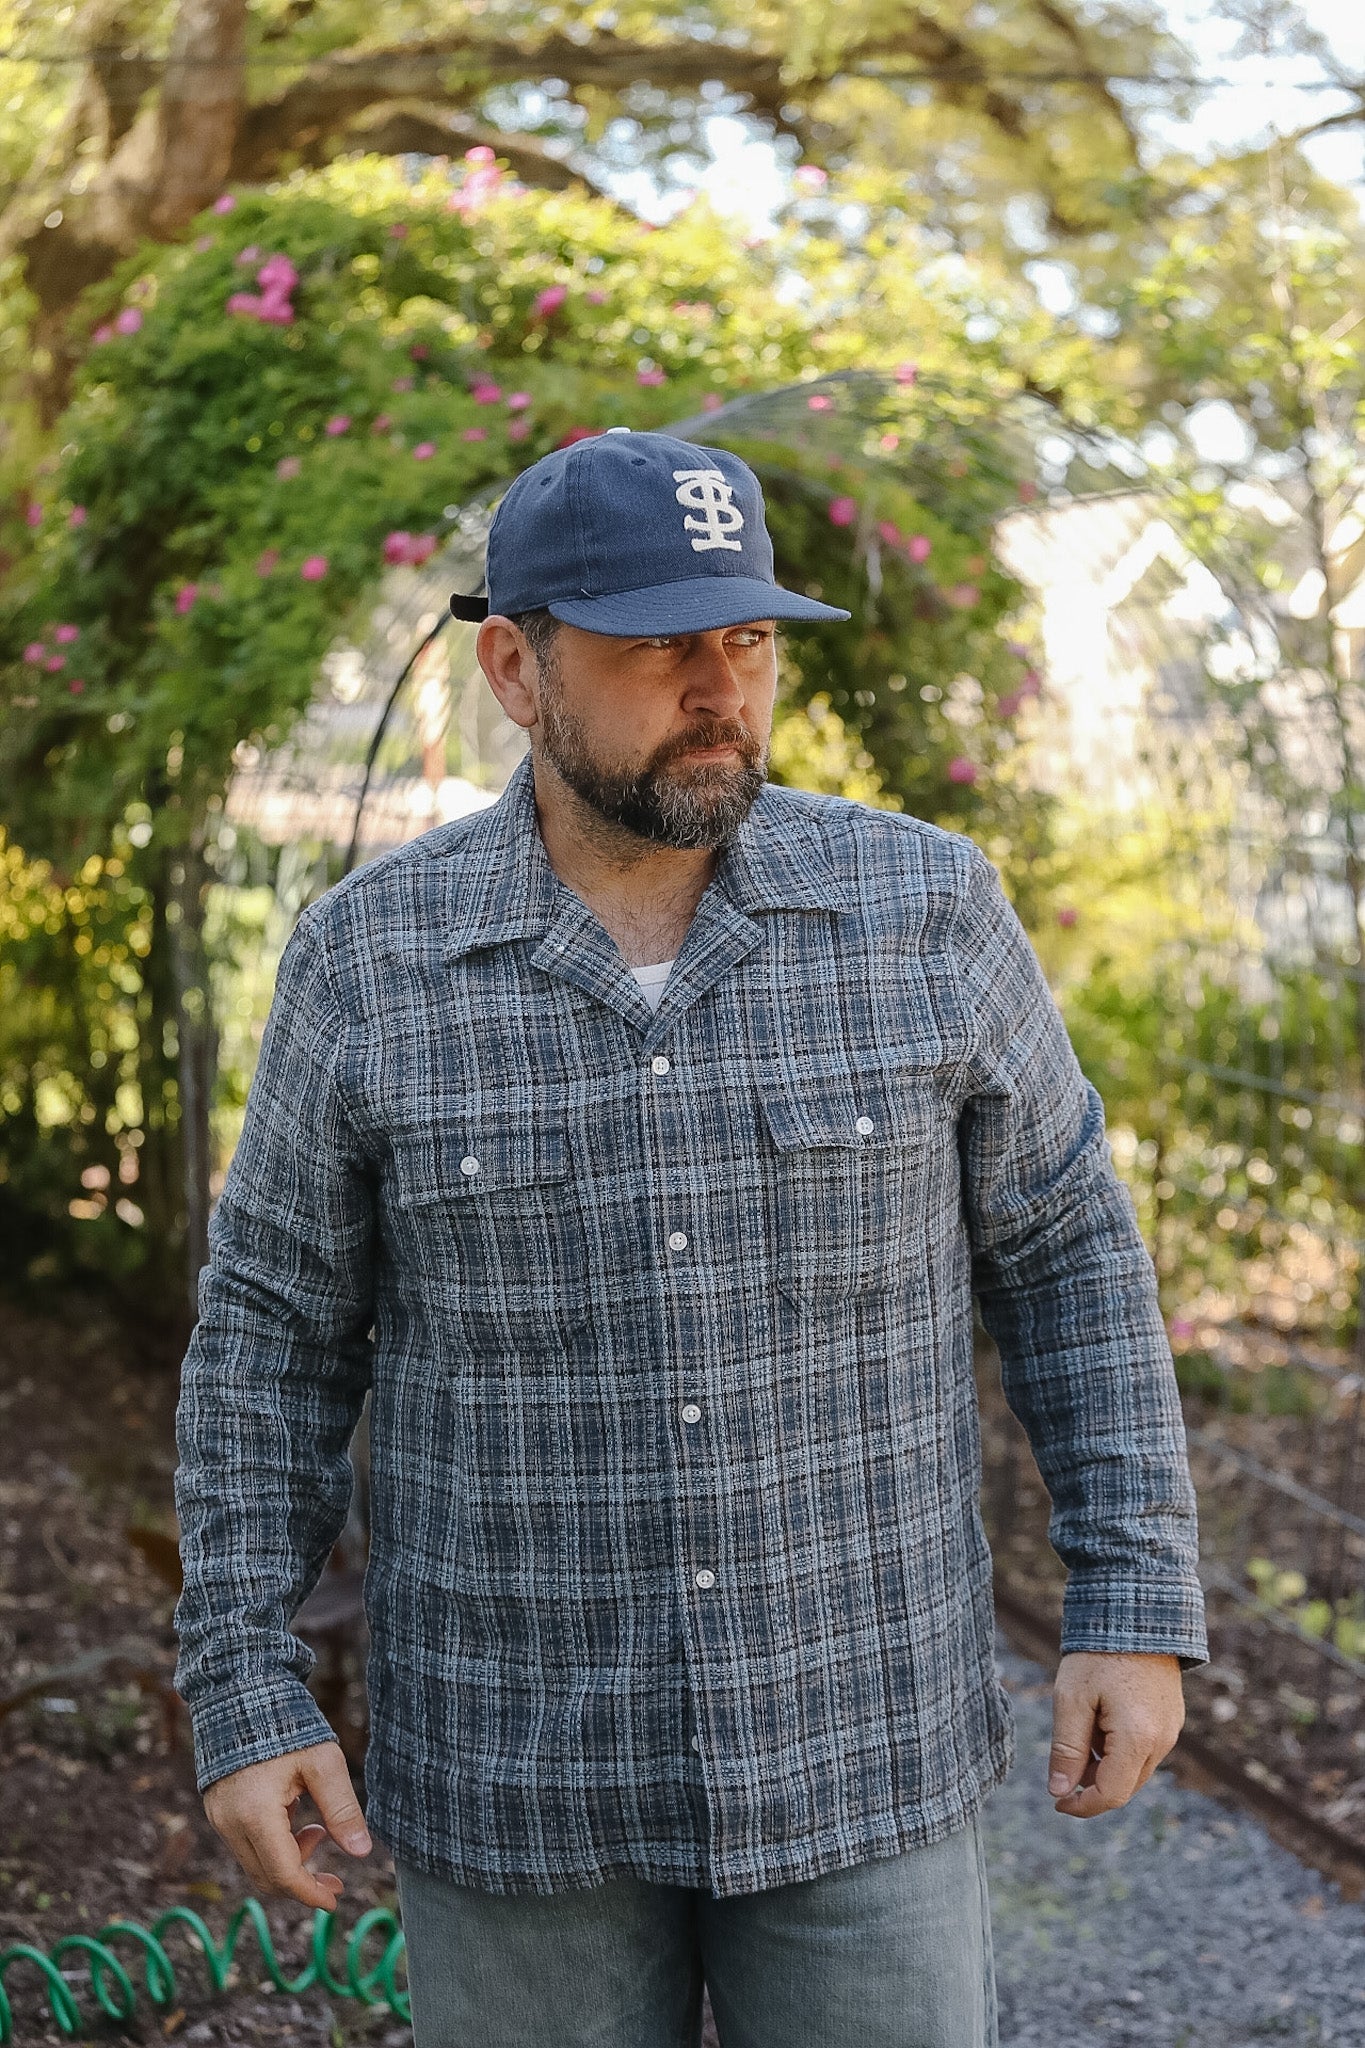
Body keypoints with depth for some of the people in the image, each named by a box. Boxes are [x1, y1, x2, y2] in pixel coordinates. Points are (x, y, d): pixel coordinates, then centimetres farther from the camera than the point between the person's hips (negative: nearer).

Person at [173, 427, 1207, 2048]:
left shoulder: (924, 909, -8)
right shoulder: (372, 959, -8)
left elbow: (1062, 1253, 1)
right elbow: (275, 1333, -1)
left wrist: (1139, 1610, -4)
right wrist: (242, 1698, -6)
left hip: (857, 1742, 0)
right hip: (520, 1763, 0)